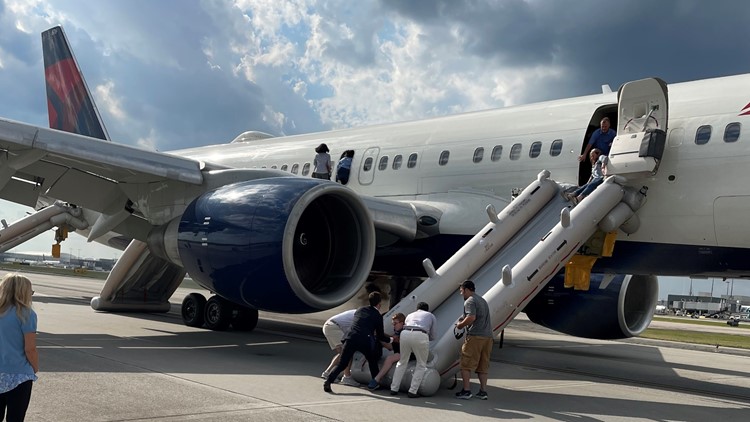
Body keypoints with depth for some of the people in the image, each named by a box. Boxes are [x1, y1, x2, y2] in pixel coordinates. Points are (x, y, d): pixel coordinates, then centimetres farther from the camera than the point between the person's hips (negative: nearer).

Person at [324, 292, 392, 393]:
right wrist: (391, 340, 34)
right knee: (373, 362, 24)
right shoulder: (377, 316, 10)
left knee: (342, 364, 5)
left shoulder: (360, 310, 22)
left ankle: (328, 382, -11)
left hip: (351, 338, 3)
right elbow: (380, 336, 16)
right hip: (365, 341, -3)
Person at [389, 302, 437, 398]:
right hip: (420, 336, -3)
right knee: (421, 365, 14)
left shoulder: (410, 315, 37)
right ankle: (412, 391, 7)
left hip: (405, 333, 3)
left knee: (402, 363, 22)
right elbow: (432, 336, 29)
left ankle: (394, 389, 21)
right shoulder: (431, 316, 31)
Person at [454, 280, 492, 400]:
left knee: (466, 365, -2)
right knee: (483, 366, 11)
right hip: (487, 336, 8)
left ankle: (466, 390, -4)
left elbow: (471, 317, -20)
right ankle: (483, 391, 10)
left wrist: (460, 325, -6)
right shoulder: (482, 300, 22)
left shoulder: (469, 301, -6)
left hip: (475, 336, -8)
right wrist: (464, 319, 21)